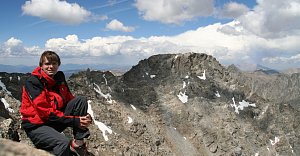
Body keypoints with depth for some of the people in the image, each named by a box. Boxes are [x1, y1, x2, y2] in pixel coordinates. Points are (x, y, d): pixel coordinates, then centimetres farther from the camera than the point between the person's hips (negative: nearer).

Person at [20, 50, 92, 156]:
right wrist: (74, 121, -25)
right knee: (64, 143, -35)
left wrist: (85, 116, -12)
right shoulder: (32, 82, -16)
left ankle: (78, 143, -11)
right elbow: (45, 112, -22)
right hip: (36, 126, -7)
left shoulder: (59, 78, 5)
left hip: (56, 121, 7)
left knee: (81, 100, -11)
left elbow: (70, 100, 8)